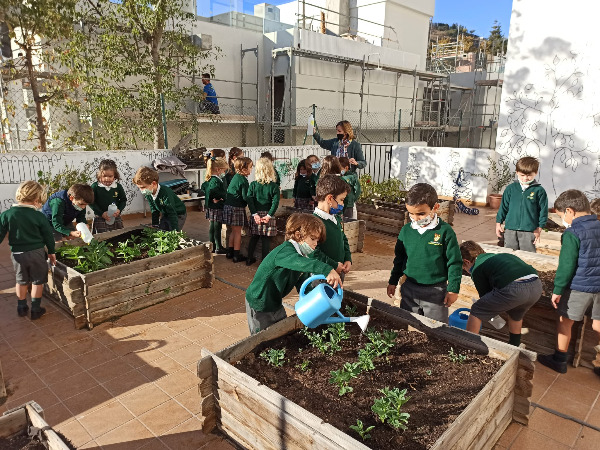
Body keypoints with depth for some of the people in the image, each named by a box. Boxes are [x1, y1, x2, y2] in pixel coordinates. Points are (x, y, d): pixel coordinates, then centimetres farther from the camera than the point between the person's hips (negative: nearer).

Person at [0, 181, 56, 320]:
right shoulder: (39, 216, -12)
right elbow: (48, 235, -5)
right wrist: (51, 252, 9)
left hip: (17, 254, 3)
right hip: (36, 253, -3)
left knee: (21, 281, 19)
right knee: (37, 281, 11)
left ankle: (21, 308, 30)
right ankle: (35, 310, 17)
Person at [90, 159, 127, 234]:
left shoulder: (118, 186, -1)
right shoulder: (95, 186, -7)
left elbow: (123, 200, 9)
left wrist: (119, 210, -10)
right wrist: (102, 213, -14)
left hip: (116, 217, 2)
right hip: (100, 218, -2)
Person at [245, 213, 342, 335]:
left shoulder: (302, 255, 3)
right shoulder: (284, 251, -27)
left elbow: (303, 286, 4)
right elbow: (298, 262, -51)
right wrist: (327, 270, -64)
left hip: (276, 304, 9)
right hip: (259, 305, -9)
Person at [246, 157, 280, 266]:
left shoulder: (253, 184, 0)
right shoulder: (274, 186, -6)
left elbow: (249, 199, -8)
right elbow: (275, 202, -14)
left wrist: (254, 214, -10)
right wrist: (269, 215, -14)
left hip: (256, 214, 3)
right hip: (267, 214, -3)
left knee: (254, 237, 17)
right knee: (266, 239, 4)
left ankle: (250, 258, 26)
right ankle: (265, 261, 10)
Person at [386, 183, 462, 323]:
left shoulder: (445, 231, -13)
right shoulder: (406, 230, -1)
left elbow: (454, 262, -7)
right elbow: (399, 258, 11)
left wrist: (453, 289, -7)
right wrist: (393, 281, 14)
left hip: (435, 292, -4)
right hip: (409, 289, 4)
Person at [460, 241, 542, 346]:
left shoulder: (476, 269, 13)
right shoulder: (498, 256, 35)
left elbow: (485, 294, 19)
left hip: (513, 289, -8)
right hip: (537, 286, 8)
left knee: (476, 312, 12)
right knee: (516, 314, 38)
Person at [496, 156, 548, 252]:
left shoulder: (539, 190, -1)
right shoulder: (511, 188, 5)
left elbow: (543, 211, 3)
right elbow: (503, 207, 11)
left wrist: (539, 228, -1)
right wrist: (498, 223, 9)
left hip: (529, 230, -2)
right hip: (510, 229, 2)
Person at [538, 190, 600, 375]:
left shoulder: (572, 233, -17)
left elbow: (566, 266, -17)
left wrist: (557, 290, -9)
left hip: (579, 287, -6)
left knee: (565, 321, 10)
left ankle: (559, 360, 22)